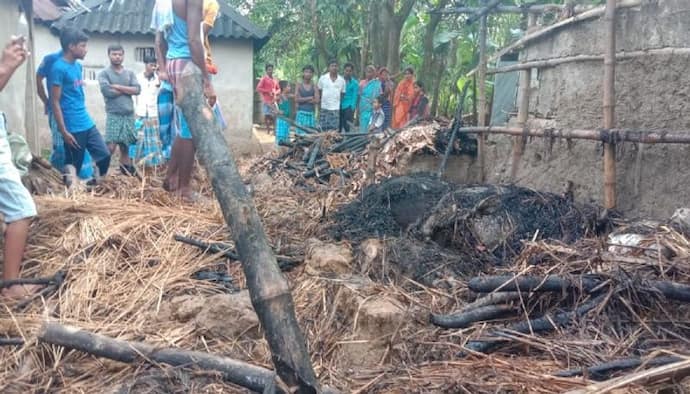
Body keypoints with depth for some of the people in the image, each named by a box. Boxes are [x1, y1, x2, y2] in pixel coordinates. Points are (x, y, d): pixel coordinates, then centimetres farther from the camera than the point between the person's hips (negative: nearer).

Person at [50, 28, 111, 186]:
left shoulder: (78, 65, 12)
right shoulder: (59, 68, -13)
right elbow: (55, 102, -15)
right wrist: (64, 131, -17)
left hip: (87, 123, 8)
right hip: (73, 128, -8)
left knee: (104, 155, 8)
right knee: (73, 166, 0)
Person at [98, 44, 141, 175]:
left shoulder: (130, 73, 11)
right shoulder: (104, 73, 0)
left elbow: (137, 90, -3)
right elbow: (107, 91, -15)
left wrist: (118, 87, -9)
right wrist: (127, 90, -5)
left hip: (129, 115, 4)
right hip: (113, 115, -4)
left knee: (125, 146, 11)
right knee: (110, 147, -14)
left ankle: (126, 171, 18)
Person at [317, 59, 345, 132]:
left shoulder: (341, 80, 5)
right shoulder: (322, 78, 2)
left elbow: (343, 94, 10)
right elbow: (318, 92, 7)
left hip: (336, 109, 1)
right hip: (324, 107, 0)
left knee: (334, 129, -2)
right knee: (323, 129, 2)